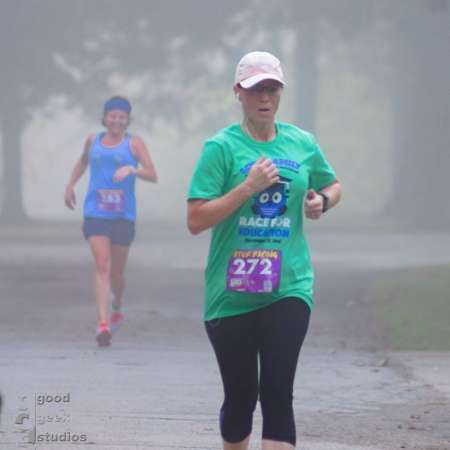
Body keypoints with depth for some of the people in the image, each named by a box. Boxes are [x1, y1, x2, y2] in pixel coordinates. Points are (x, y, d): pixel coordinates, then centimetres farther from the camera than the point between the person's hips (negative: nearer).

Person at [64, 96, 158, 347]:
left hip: (123, 215, -1)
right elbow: (83, 161, 32)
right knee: (102, 265, -14)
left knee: (117, 271, 10)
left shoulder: (134, 143, 0)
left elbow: (153, 176, -9)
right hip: (96, 213, 1)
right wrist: (71, 185, 25)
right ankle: (103, 324, -21)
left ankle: (117, 309, 41)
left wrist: (132, 169, -25)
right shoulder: (93, 141, 9)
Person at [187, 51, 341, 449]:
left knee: (277, 394, -11)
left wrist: (322, 201, 4)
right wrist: (249, 186, -19)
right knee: (240, 396, 8)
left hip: (289, 287, 1)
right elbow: (196, 220, -12)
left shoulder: (303, 144, 6)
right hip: (231, 294, -1)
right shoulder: (222, 147, -6)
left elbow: (333, 185, 27)